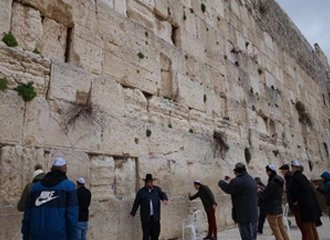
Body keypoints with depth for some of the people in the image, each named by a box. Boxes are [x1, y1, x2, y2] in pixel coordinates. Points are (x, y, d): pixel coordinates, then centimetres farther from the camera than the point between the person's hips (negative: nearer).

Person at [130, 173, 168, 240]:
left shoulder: (157, 189, 5)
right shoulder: (141, 192, -1)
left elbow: (162, 194, -6)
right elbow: (136, 203, 3)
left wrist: (164, 199, -28)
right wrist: (132, 213, 3)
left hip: (155, 217, 2)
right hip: (146, 218, -2)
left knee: (155, 234, 11)